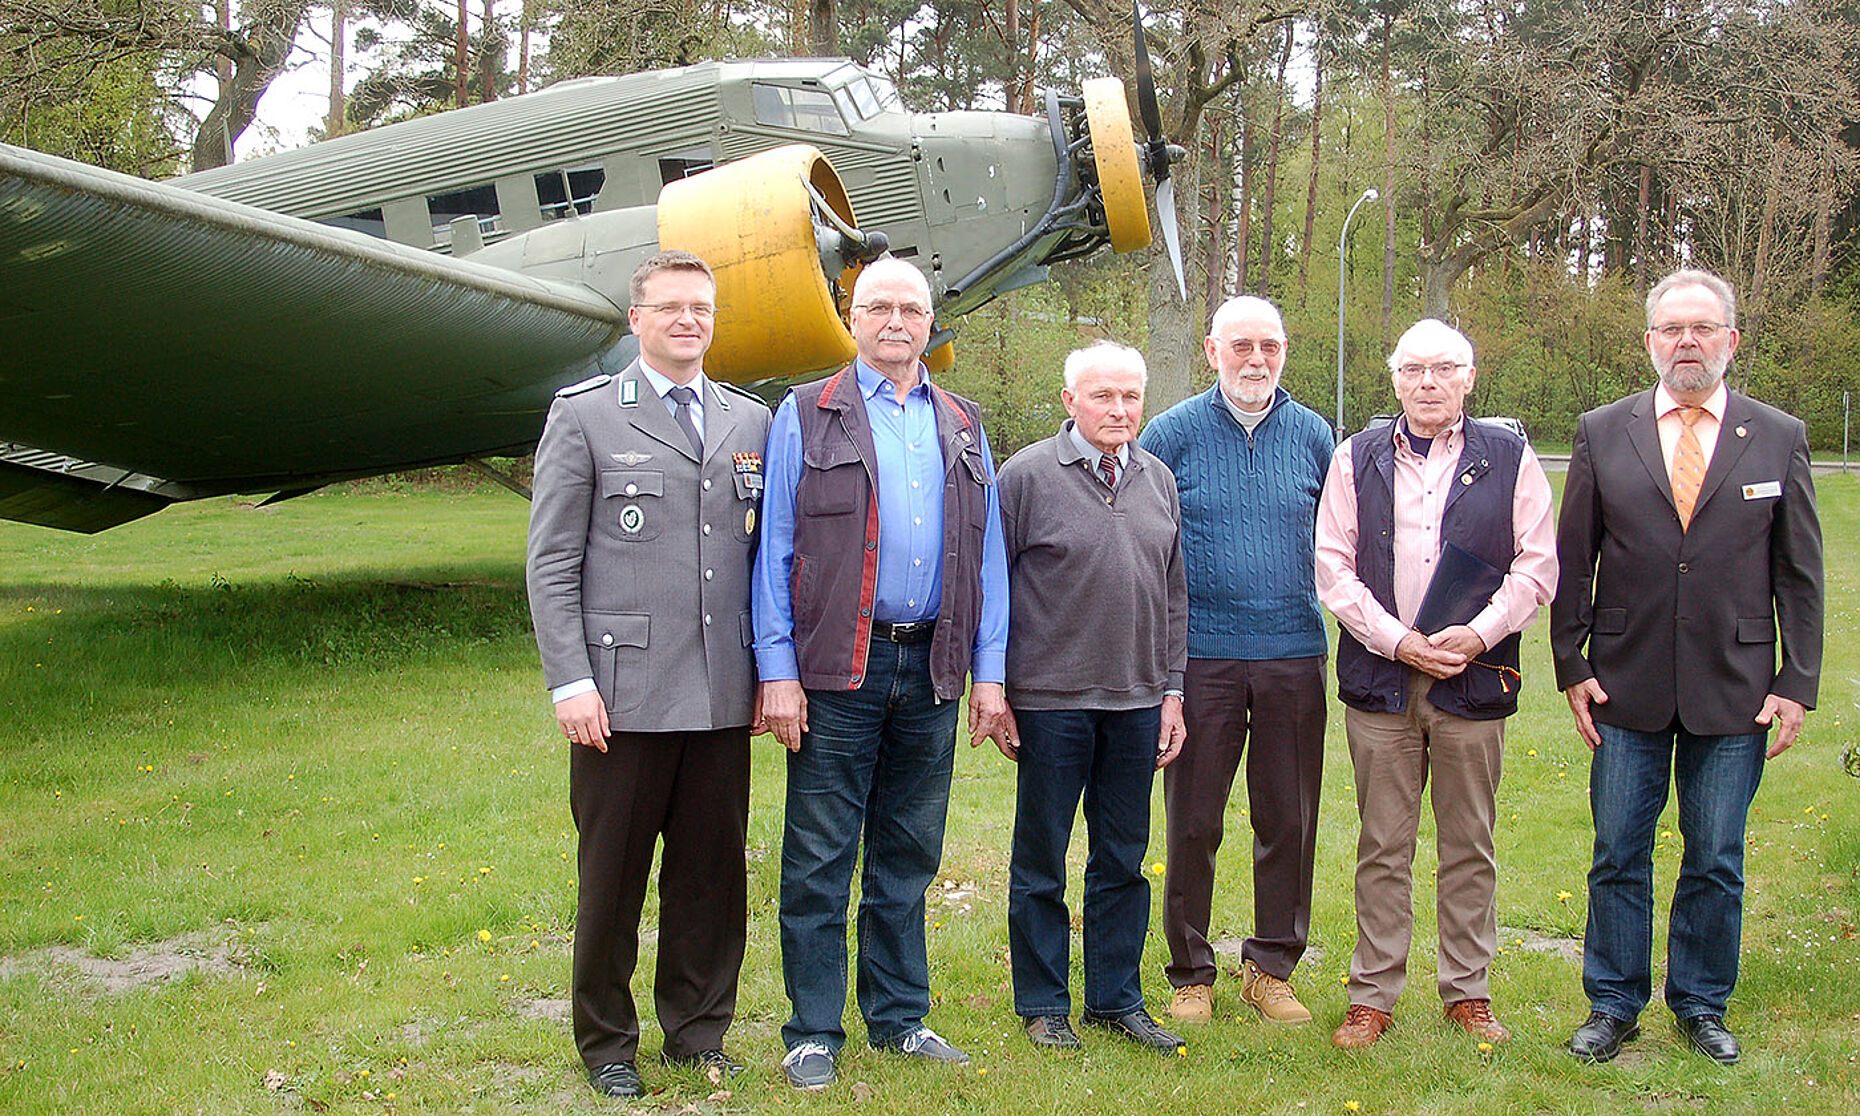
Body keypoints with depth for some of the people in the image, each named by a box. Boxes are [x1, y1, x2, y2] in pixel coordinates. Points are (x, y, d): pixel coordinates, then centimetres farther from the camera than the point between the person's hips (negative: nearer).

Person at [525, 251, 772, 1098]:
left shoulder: (751, 422, 13)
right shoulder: (584, 417, 2)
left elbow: (764, 558, 14)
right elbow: (550, 563, -2)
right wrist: (570, 681, -9)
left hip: (722, 697, 3)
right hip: (625, 694, -3)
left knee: (713, 871, 9)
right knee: (613, 875, 6)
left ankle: (696, 1029, 25)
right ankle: (606, 1042, 22)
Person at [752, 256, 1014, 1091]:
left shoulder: (962, 426, 14)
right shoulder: (806, 418, 3)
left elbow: (987, 556, 13)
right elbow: (775, 549, -1)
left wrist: (988, 672, 6)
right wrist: (777, 670, -8)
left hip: (931, 670, 4)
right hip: (839, 670, -3)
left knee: (908, 857, 12)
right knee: (819, 862, 0)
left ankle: (899, 1016, 24)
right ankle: (814, 1033, 11)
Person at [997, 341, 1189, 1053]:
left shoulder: (1158, 480, 11)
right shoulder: (1028, 475, -5)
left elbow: (1173, 594, 15)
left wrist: (1171, 690, 10)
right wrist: (996, 691, -4)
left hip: (1137, 701, 5)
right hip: (1050, 701, -4)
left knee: (1123, 859, 12)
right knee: (1041, 860, 6)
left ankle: (1117, 1000, 24)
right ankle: (1043, 1005, 19)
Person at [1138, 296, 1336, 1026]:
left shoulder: (1311, 436, 8)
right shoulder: (1174, 433, 1)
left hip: (1294, 656, 2)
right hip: (1200, 656, -2)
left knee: (1288, 820, 7)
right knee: (1193, 824, 4)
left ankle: (1271, 967, 22)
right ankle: (1191, 974, 17)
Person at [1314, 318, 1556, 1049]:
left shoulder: (1509, 459, 5)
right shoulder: (1357, 459, 7)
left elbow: (1536, 568, 2)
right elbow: (1334, 569, 3)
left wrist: (1478, 635, -11)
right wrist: (1397, 640, -9)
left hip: (1473, 681, 0)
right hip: (1381, 680, 0)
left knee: (1469, 845, 8)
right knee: (1383, 847, 5)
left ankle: (1468, 991, 21)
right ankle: (1373, 995, 14)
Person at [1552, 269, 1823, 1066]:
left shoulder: (1779, 439, 2)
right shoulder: (1602, 433, 3)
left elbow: (1799, 575, 3)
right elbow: (1572, 562, 5)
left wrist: (1797, 685, -2)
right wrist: (1571, 666, 0)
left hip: (1735, 693, 0)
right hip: (1627, 687, 0)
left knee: (1716, 861, 9)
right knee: (1618, 855, 7)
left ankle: (1702, 1006, 25)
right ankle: (1614, 1006, 21)